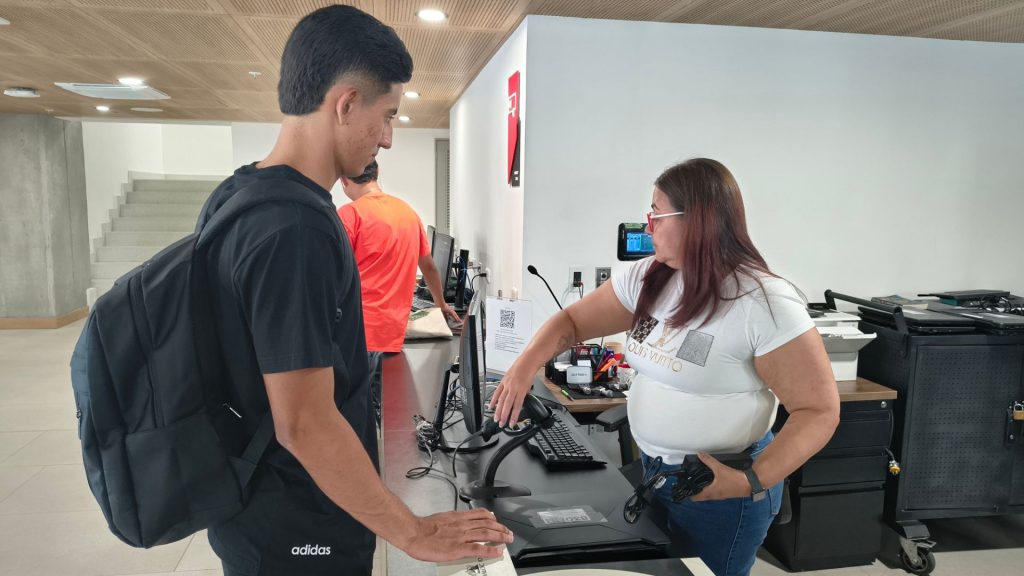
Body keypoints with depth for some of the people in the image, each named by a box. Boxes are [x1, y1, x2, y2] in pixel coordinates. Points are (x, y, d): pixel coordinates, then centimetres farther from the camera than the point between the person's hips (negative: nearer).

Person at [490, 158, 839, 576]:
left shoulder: (765, 302, -21)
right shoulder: (646, 278, 0)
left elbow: (819, 410, -18)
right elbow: (572, 321, 6)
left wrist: (752, 482, -28)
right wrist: (525, 366, -12)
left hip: (717, 483, -6)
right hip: (651, 468, 7)